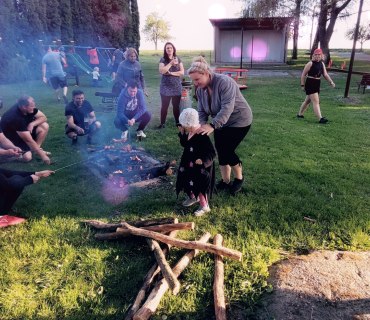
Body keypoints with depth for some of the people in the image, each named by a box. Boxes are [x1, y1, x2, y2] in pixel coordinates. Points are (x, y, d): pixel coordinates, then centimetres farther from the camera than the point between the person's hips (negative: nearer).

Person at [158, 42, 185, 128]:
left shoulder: (178, 59, 5)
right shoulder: (163, 59, -1)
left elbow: (182, 72, -3)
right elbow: (161, 71, -16)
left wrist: (171, 73, -13)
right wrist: (171, 63, -18)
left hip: (177, 87, 2)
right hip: (166, 87, -2)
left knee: (176, 106, 9)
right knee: (164, 106, 1)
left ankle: (177, 122, 21)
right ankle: (162, 123, 11)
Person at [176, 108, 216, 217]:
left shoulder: (202, 136, -28)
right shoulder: (189, 133, -3)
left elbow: (212, 153, -27)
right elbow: (184, 144, 13)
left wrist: (203, 160, -44)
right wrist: (182, 134, -3)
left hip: (200, 167, -8)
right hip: (189, 165, 9)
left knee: (198, 185, 1)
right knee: (186, 181, 20)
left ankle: (204, 206, 22)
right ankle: (193, 197, 47)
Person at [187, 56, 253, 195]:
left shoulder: (224, 82, -28)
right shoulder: (200, 89, -4)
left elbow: (227, 108, -37)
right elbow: (201, 110, -4)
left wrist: (212, 125, -46)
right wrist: (202, 125, -24)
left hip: (239, 120, -7)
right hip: (221, 123, 7)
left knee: (227, 150, -10)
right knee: (220, 150, 3)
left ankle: (239, 178, 15)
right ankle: (225, 181, 19)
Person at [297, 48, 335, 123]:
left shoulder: (322, 64, 10)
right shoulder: (310, 63, -9)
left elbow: (325, 74, 11)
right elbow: (303, 75, -7)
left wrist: (331, 82, -1)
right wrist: (302, 85, -10)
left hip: (317, 84, 7)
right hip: (310, 84, -7)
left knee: (308, 100, 16)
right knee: (316, 101, -12)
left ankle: (300, 114, 30)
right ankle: (320, 118, -16)